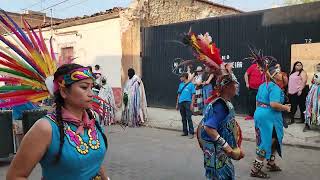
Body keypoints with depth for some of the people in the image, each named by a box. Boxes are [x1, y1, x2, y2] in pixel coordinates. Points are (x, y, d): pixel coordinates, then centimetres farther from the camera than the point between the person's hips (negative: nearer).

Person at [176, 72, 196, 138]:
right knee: (183, 118, 11)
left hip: (188, 102, -6)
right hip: (181, 102, 6)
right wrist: (177, 104, 16)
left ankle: (191, 132, -5)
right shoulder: (180, 85, 16)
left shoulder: (191, 84, 1)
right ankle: (185, 131, 20)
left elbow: (193, 95, -3)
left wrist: (192, 104, -12)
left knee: (189, 118, -9)